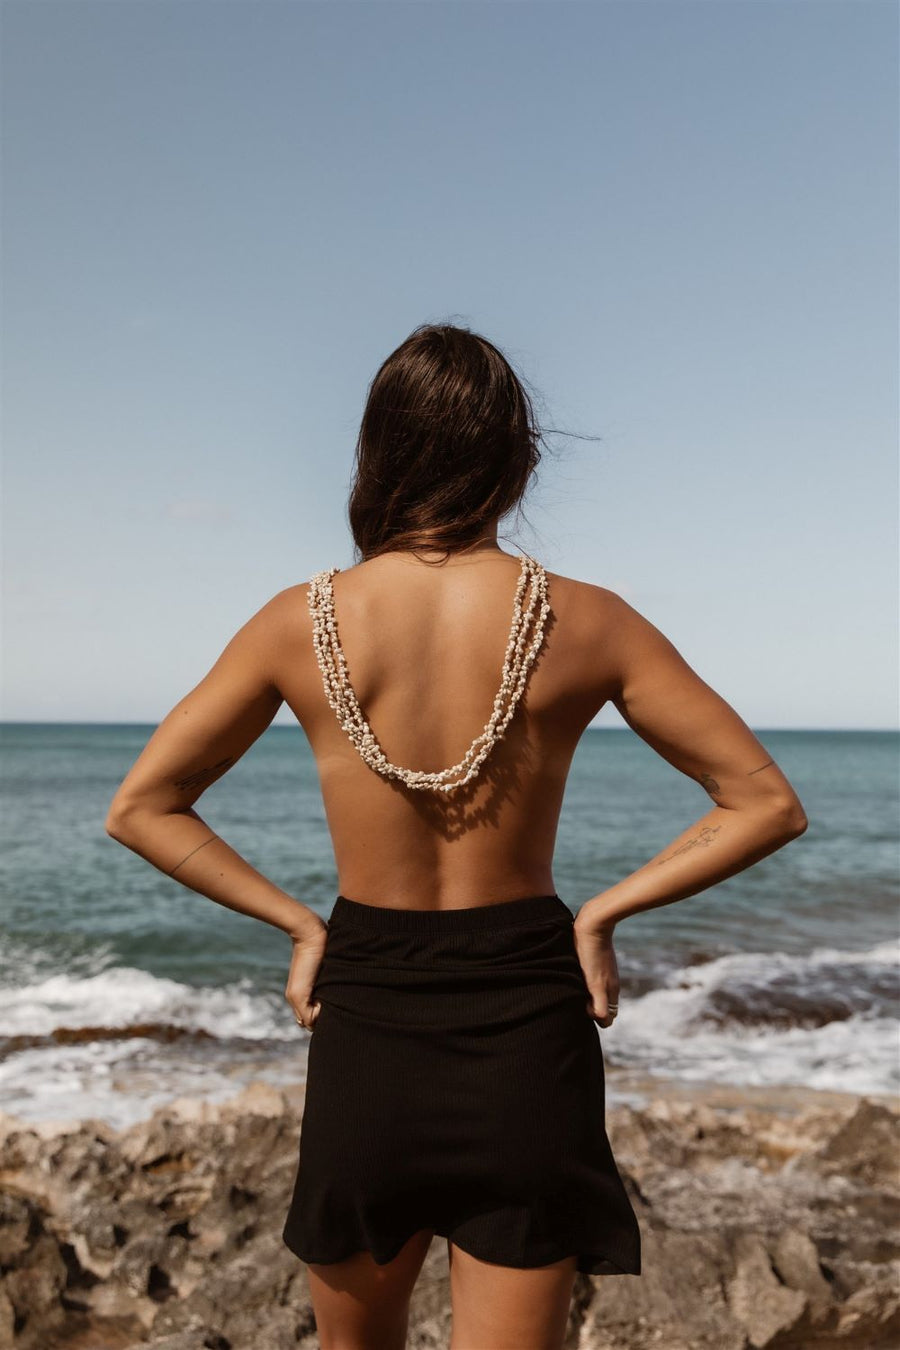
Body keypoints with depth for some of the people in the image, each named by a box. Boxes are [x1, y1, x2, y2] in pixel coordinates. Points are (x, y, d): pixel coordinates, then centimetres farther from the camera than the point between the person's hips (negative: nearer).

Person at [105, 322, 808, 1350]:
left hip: (365, 1026, 2)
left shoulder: (302, 621, -7)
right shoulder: (583, 620, -9)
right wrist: (601, 913, -2)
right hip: (527, 1027, -1)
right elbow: (767, 805, -4)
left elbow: (140, 809, 1)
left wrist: (299, 923, 2)